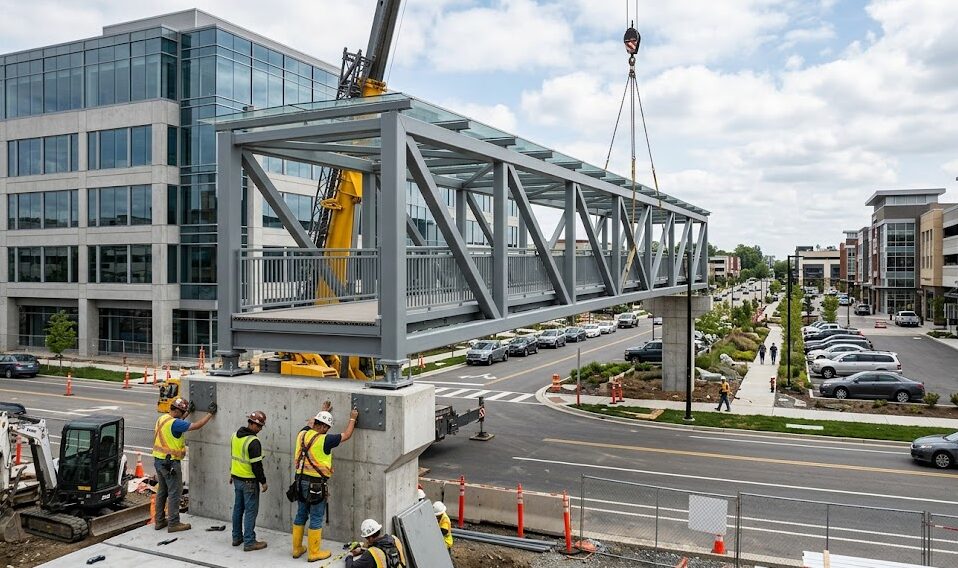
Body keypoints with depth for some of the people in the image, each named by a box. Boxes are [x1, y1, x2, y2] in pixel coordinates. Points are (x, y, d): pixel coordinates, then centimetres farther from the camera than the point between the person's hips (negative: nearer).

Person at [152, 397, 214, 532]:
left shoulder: (162, 419, 6)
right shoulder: (174, 423, -22)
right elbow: (197, 425, -22)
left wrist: (187, 414, 23)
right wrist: (210, 414, -12)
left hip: (159, 460, 10)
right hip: (171, 462, -10)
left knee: (162, 491, 18)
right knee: (174, 492, 0)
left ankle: (159, 521, 26)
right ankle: (173, 523, 5)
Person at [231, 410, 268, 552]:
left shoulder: (235, 436, 5)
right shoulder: (253, 442, -22)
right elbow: (257, 465, -21)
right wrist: (263, 481, -12)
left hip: (236, 478, 9)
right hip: (249, 481, -9)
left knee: (238, 508, 18)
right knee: (251, 511, -1)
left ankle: (237, 537, 28)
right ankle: (249, 542, 3)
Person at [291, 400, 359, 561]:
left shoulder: (302, 434, 0)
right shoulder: (324, 440, -18)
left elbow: (310, 423, 24)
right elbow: (346, 435, -5)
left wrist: (323, 412, 37)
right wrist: (352, 418, 10)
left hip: (301, 480, 7)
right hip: (316, 484, -7)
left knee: (301, 515, 18)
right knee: (316, 518, 4)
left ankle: (297, 549, 28)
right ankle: (314, 553, 12)